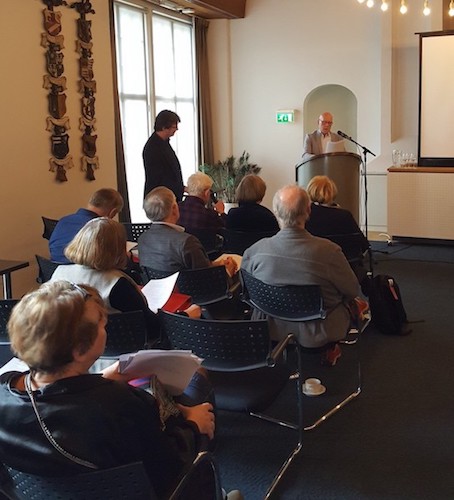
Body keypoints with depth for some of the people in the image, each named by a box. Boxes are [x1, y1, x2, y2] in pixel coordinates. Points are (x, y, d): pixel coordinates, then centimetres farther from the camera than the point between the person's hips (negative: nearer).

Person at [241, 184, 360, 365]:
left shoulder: (254, 251, -19)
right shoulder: (329, 251, -27)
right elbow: (353, 291, -10)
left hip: (271, 330, 4)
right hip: (317, 334, -3)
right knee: (352, 304, 26)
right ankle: (329, 349, 37)